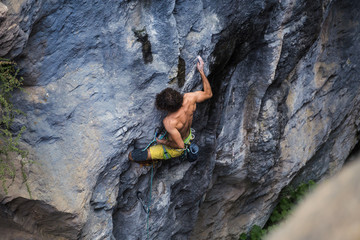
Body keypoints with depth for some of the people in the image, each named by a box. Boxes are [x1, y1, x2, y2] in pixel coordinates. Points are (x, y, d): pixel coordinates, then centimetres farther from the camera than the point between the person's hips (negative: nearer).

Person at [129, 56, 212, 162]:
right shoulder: (189, 98, -28)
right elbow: (208, 93, -8)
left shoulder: (169, 122, -44)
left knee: (132, 156, -5)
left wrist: (162, 141, -17)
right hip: (188, 137, 6)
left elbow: (180, 145, -33)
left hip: (174, 149, -6)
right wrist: (201, 71, -1)